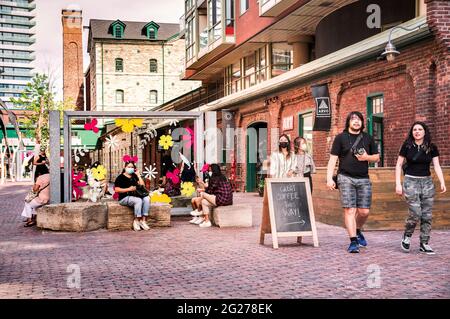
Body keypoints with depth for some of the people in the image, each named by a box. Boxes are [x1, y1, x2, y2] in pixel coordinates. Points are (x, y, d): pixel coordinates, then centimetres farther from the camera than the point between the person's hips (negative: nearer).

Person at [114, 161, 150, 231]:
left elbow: (142, 185, 8)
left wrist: (138, 175, 6)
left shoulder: (134, 176, 18)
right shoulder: (121, 177, 2)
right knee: (138, 200, -34)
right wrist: (128, 189, -15)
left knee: (147, 199, -24)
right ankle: (136, 221, -24)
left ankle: (143, 221, -26)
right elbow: (117, 189, -7)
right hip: (124, 198, -5)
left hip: (135, 196, 5)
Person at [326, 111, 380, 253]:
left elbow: (377, 157, 18)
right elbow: (333, 159, 0)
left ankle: (357, 231, 30)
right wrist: (329, 178, -9)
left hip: (363, 179, 3)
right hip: (346, 178, -3)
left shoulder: (368, 138, 13)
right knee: (349, 210, -9)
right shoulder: (341, 138, 3)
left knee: (364, 211, 1)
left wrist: (367, 157, -4)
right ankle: (353, 242, -5)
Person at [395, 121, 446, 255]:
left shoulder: (432, 148, 4)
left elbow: (437, 166, 0)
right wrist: (398, 184, -4)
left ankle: (424, 244, 12)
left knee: (427, 215, 2)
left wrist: (442, 182, -14)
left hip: (427, 182, 3)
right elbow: (398, 165, 2)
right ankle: (407, 236, 13)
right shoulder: (407, 146, -1)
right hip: (411, 181, -3)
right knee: (416, 213, -12)